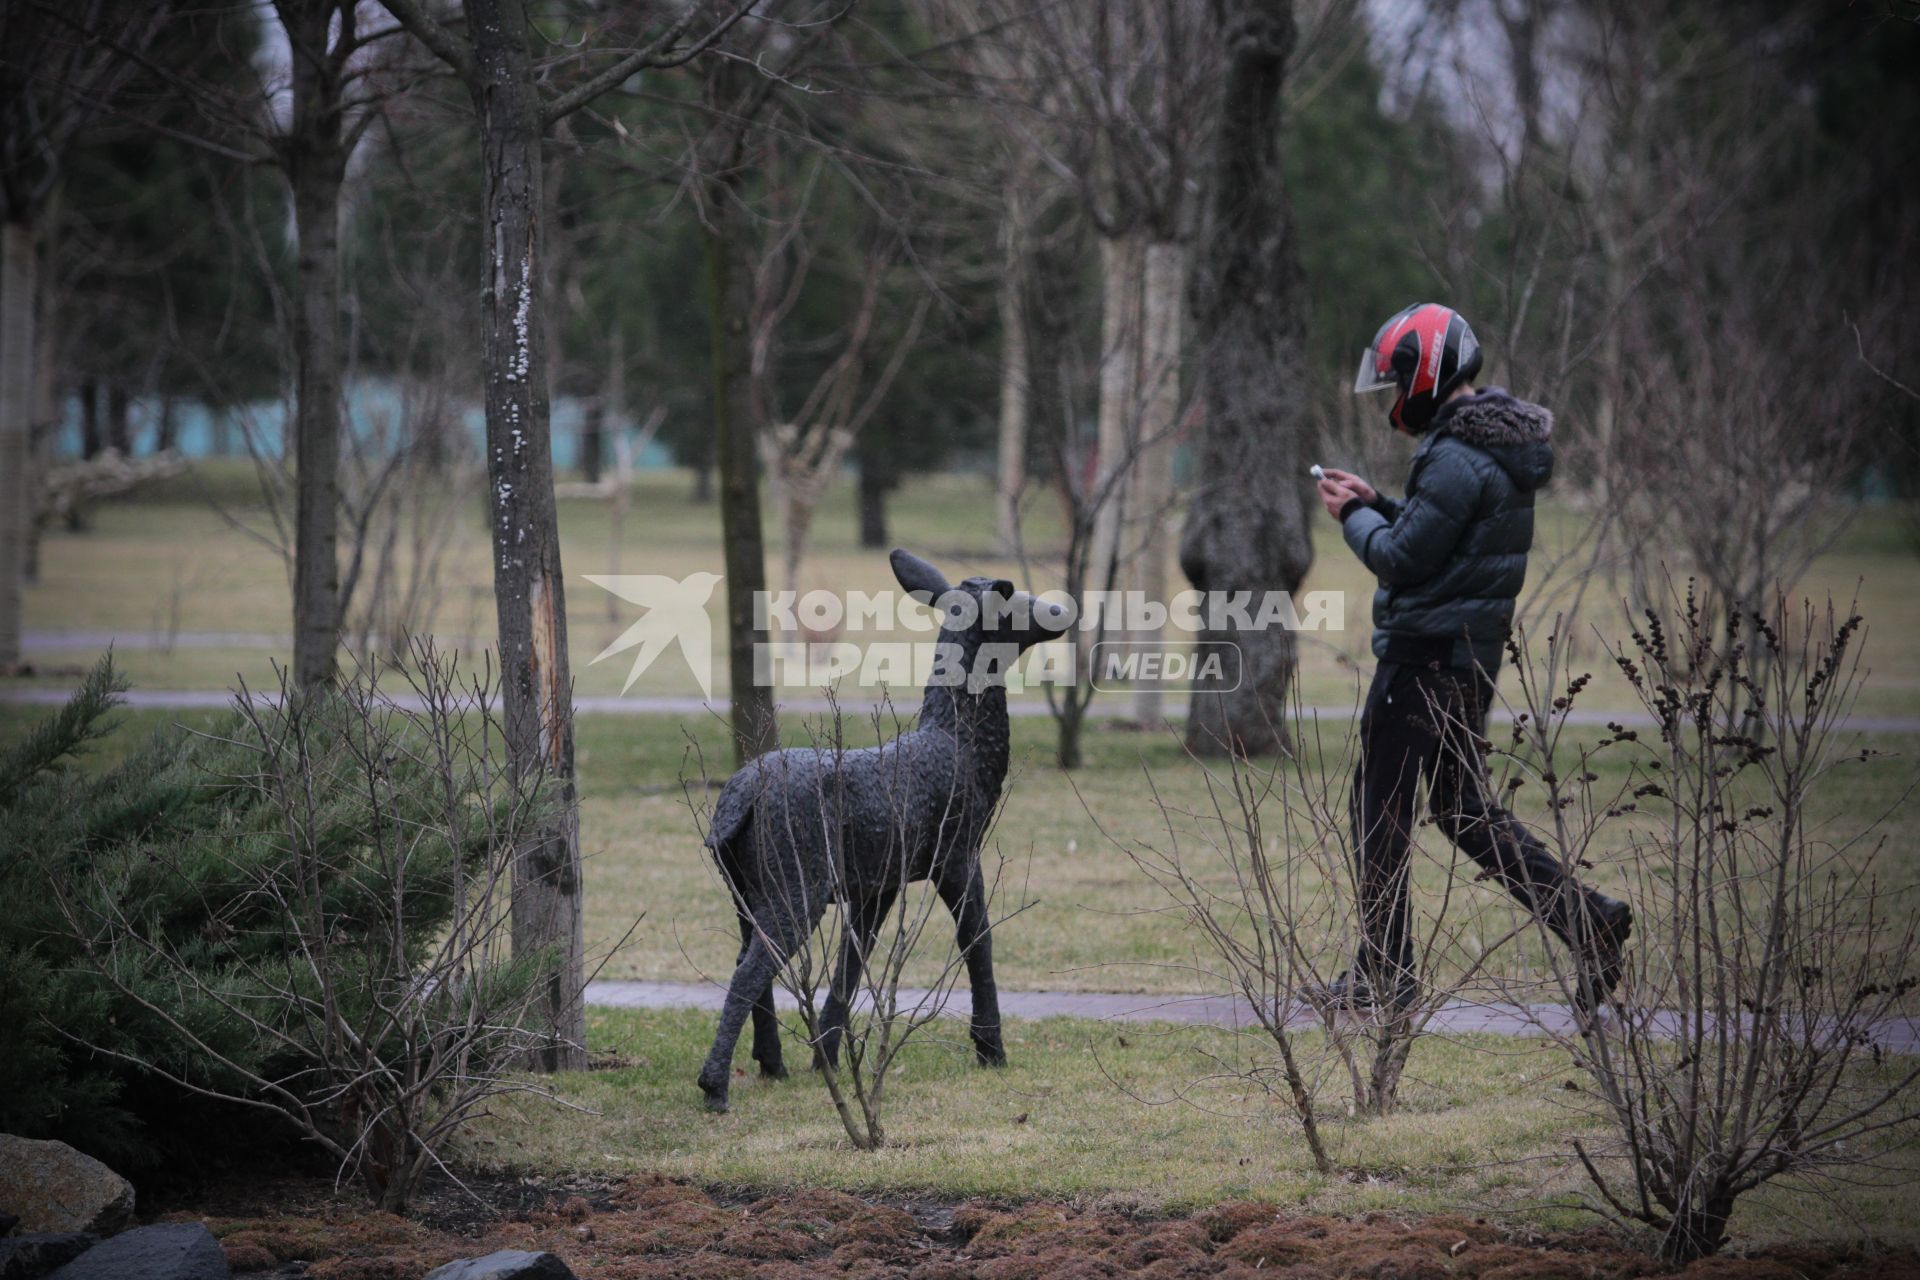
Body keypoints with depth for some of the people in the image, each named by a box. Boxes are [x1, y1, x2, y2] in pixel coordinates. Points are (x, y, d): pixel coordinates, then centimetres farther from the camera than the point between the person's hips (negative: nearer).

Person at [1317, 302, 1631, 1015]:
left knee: (1380, 806, 0)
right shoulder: (1496, 448, 13)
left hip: (1427, 655, -10)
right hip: (1474, 654, 10)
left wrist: (1354, 517, -2)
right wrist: (1375, 504, 13)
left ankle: (1384, 974, 5)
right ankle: (1584, 918, 6)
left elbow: (1401, 560, -18)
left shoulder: (1457, 460, -20)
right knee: (1463, 807, 15)